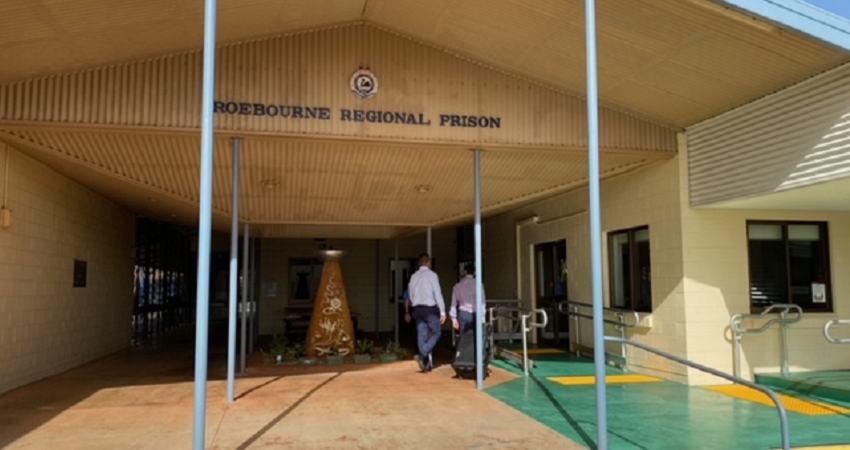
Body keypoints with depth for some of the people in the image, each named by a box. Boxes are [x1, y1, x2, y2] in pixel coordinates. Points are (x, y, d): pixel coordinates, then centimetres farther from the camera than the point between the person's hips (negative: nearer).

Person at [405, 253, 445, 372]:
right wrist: (443, 311, -10)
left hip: (417, 309, 5)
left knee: (422, 336, 7)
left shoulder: (414, 276, 10)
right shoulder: (432, 275, -7)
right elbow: (438, 293, -11)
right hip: (430, 308, -5)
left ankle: (426, 363, 10)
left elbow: (411, 296, 12)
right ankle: (423, 355, -14)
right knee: (435, 334, 5)